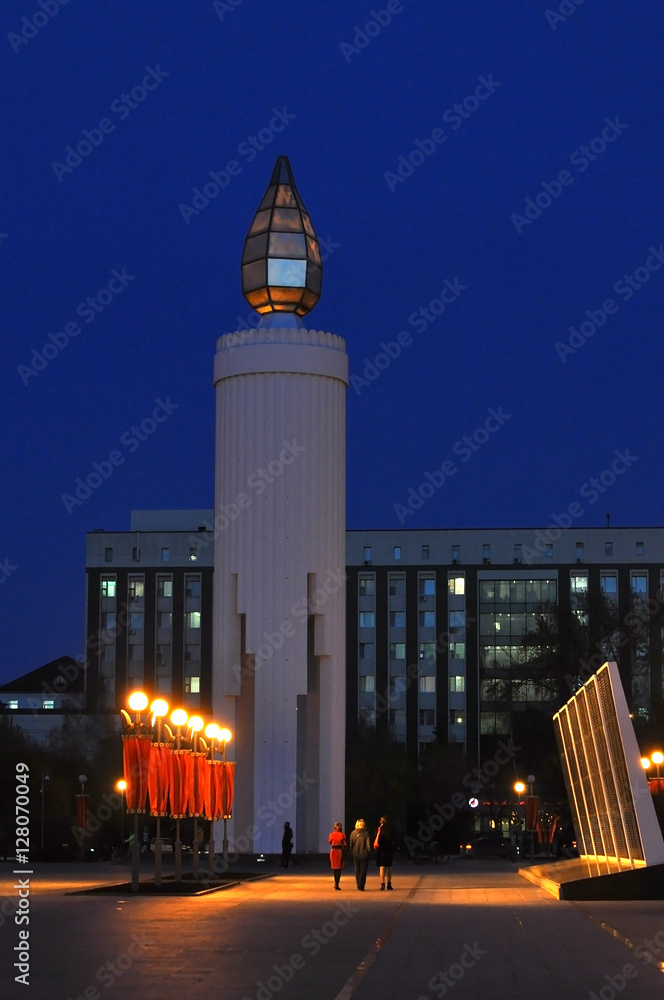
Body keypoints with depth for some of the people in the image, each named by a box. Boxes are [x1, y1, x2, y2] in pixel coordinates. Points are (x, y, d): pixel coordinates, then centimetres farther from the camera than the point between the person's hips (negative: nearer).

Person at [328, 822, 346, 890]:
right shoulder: (342, 835, -9)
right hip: (340, 851, -3)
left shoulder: (331, 834, -1)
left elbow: (329, 842, 14)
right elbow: (344, 844, -8)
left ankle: (336, 883, 24)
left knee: (334, 867, 18)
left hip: (333, 851, 3)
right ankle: (337, 884, -8)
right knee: (339, 868, 2)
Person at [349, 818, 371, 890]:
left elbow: (351, 844, 1)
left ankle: (359, 885, 18)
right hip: (364, 854, -3)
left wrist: (352, 854, 8)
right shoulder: (366, 833, -9)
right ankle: (361, 885, -9)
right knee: (363, 870, 1)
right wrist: (369, 852, 2)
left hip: (355, 855, 3)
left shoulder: (353, 833, -2)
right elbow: (368, 844, -9)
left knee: (357, 870, 15)